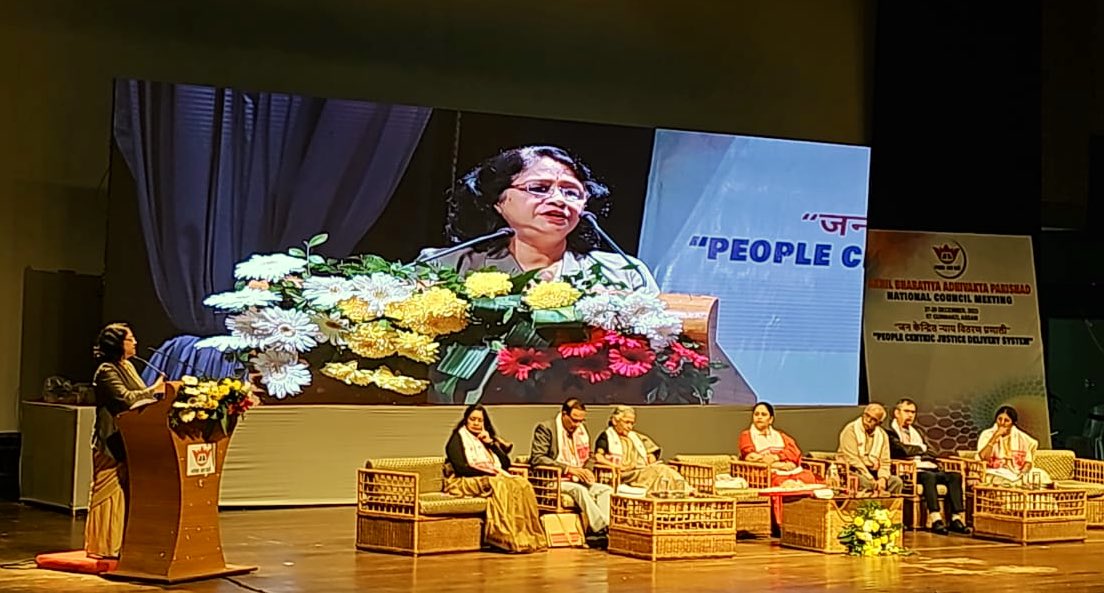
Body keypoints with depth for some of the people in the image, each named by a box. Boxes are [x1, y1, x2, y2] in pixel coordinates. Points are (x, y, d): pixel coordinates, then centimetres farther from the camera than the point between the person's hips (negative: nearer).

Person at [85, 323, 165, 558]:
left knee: (126, 492, 10)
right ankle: (105, 546, 4)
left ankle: (119, 543, 16)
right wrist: (153, 389, -16)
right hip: (112, 443, -9)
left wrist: (156, 392, 2)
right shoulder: (106, 372, -13)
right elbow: (126, 398, -22)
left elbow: (138, 396, 18)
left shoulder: (128, 367, 15)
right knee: (112, 492, -4)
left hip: (129, 442, 9)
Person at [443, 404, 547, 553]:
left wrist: (491, 443, 3)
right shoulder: (458, 438, 5)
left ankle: (528, 536, -34)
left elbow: (506, 463, 15)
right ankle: (508, 538, -41)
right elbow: (460, 468, -11)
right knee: (500, 485, -37)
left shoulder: (486, 439, 25)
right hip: (467, 481, -6)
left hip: (494, 477, 6)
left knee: (522, 484, -24)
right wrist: (489, 472, -17)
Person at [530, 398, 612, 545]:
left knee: (606, 489, -17)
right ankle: (602, 528, -37)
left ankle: (600, 530, -33)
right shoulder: (546, 428, -5)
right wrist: (567, 468, -21)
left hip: (577, 480, 7)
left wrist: (587, 470, 2)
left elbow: (589, 457, 28)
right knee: (579, 489, -35)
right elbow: (536, 457, -15)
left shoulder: (581, 430, 17)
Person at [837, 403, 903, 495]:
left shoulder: (882, 435, 12)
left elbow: (885, 462, 9)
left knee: (896, 482, -18)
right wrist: (872, 481, -20)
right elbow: (853, 460, -14)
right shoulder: (851, 430, -5)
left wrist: (882, 479, -13)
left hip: (873, 472, 5)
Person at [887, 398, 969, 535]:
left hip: (929, 469, 8)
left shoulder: (918, 431, 29)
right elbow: (903, 450, -13)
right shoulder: (891, 432, 3)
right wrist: (921, 448, 6)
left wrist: (914, 452, -1)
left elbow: (931, 453, 21)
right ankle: (935, 519, -46)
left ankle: (955, 518, -26)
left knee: (955, 476, -17)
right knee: (929, 477, -37)